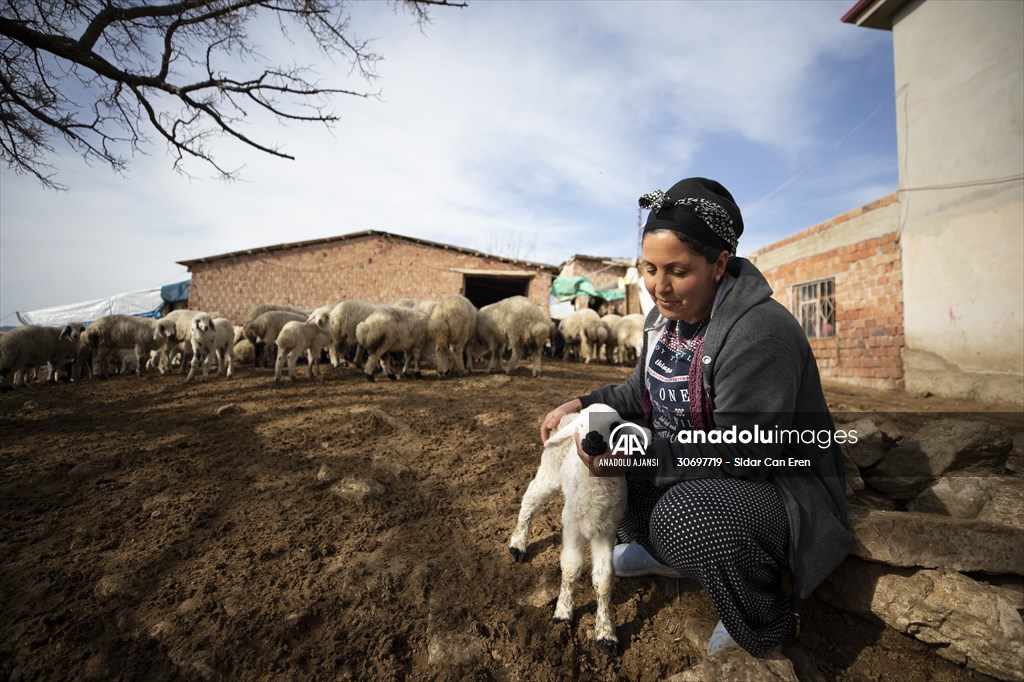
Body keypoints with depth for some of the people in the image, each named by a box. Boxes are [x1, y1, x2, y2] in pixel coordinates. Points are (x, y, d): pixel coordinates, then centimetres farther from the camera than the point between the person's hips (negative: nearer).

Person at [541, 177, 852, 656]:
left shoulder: (760, 332, -28)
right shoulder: (664, 317, 0)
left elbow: (741, 453, -30)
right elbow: (640, 393, 11)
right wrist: (581, 406, -5)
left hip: (780, 486, -8)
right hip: (699, 470, 8)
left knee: (687, 513, -38)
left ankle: (768, 619, -3)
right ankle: (661, 551, 24)